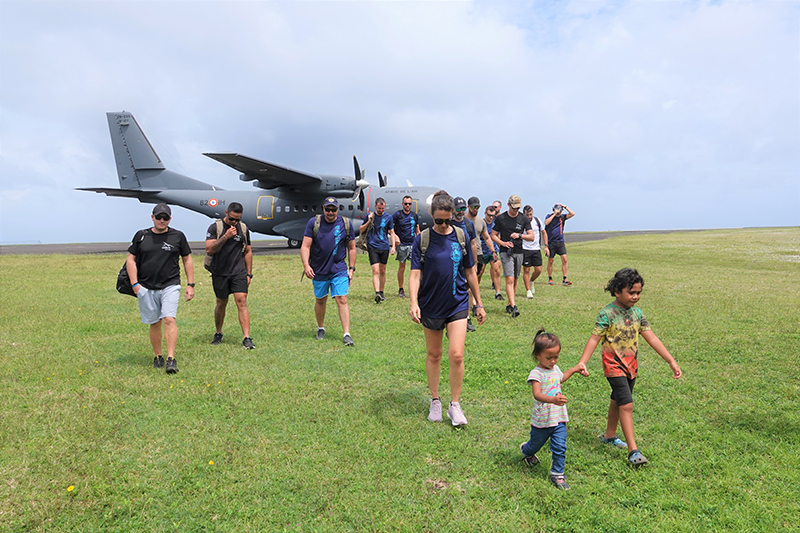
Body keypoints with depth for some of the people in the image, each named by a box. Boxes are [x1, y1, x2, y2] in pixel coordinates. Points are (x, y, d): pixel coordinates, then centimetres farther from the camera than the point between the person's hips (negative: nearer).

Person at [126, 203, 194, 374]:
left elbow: (187, 259, 11)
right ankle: (158, 357, 23)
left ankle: (171, 359, -15)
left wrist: (190, 284, 6)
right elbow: (131, 259, 9)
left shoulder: (178, 236, 5)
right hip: (146, 288, 2)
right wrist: (134, 283, -2)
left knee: (169, 320, -15)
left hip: (170, 286, -2)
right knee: (154, 323, 8)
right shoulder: (141, 236, 7)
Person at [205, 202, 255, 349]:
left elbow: (248, 252, 14)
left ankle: (247, 338, -11)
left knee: (241, 302, -10)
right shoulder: (215, 228, -2)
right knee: (221, 304, 11)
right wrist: (225, 236, -21)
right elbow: (209, 250, -12)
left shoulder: (243, 229, 6)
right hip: (220, 273, -1)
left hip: (239, 273, 1)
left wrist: (249, 273, 9)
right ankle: (218, 334, 31)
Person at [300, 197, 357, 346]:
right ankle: (320, 328, 35)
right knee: (320, 300, 14)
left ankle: (346, 334, -7)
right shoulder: (314, 223, -3)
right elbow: (305, 246, -4)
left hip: (339, 270, 0)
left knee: (342, 300, -9)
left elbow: (351, 248, 9)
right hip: (319, 271, 1)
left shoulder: (346, 224, 1)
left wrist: (351, 268, 5)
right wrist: (306, 265, -18)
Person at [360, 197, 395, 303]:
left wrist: (393, 246, 1)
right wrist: (368, 221, -7)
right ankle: (377, 293, -20)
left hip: (384, 247, 2)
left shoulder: (388, 217, 5)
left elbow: (392, 232, 11)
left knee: (382, 271, 10)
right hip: (373, 247, -2)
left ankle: (381, 292, 22)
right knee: (376, 271, -13)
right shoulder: (369, 216, 3)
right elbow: (361, 230, 9)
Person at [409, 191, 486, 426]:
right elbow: (415, 274, -9)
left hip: (458, 304, 0)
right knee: (433, 355, 13)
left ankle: (455, 405, 11)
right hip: (431, 306, 0)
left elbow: (470, 272, 8)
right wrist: (414, 303, -24)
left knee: (456, 355, -8)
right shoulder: (422, 239, -5)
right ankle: (435, 401, 30)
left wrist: (479, 303, 10)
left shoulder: (461, 237, 1)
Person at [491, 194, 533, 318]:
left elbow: (531, 237, 3)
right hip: (505, 252, -3)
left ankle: (509, 305, 22)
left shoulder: (524, 219, 5)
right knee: (510, 279, -15)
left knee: (515, 280, 10)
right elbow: (493, 235, 5)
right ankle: (513, 307, -20)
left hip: (519, 252, 3)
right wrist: (502, 243, -12)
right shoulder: (500, 218, 0)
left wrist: (519, 235, -15)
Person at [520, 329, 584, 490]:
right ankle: (526, 451, 50)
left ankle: (557, 474, 14)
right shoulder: (536, 373, -20)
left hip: (559, 419, 5)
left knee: (560, 448, -2)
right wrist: (553, 400, -51)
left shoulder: (555, 369, 4)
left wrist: (574, 369, 32)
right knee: (535, 444, 18)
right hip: (541, 420, -5)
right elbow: (537, 394, -36)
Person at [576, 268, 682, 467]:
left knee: (618, 401, 20)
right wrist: (582, 362, -27)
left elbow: (652, 339, 4)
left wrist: (671, 361, 2)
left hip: (631, 365, 7)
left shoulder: (637, 313, 3)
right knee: (627, 405, -11)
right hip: (614, 365, -7)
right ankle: (633, 450, -7)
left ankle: (609, 435, 38)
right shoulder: (607, 313, -16)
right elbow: (594, 339, -17)